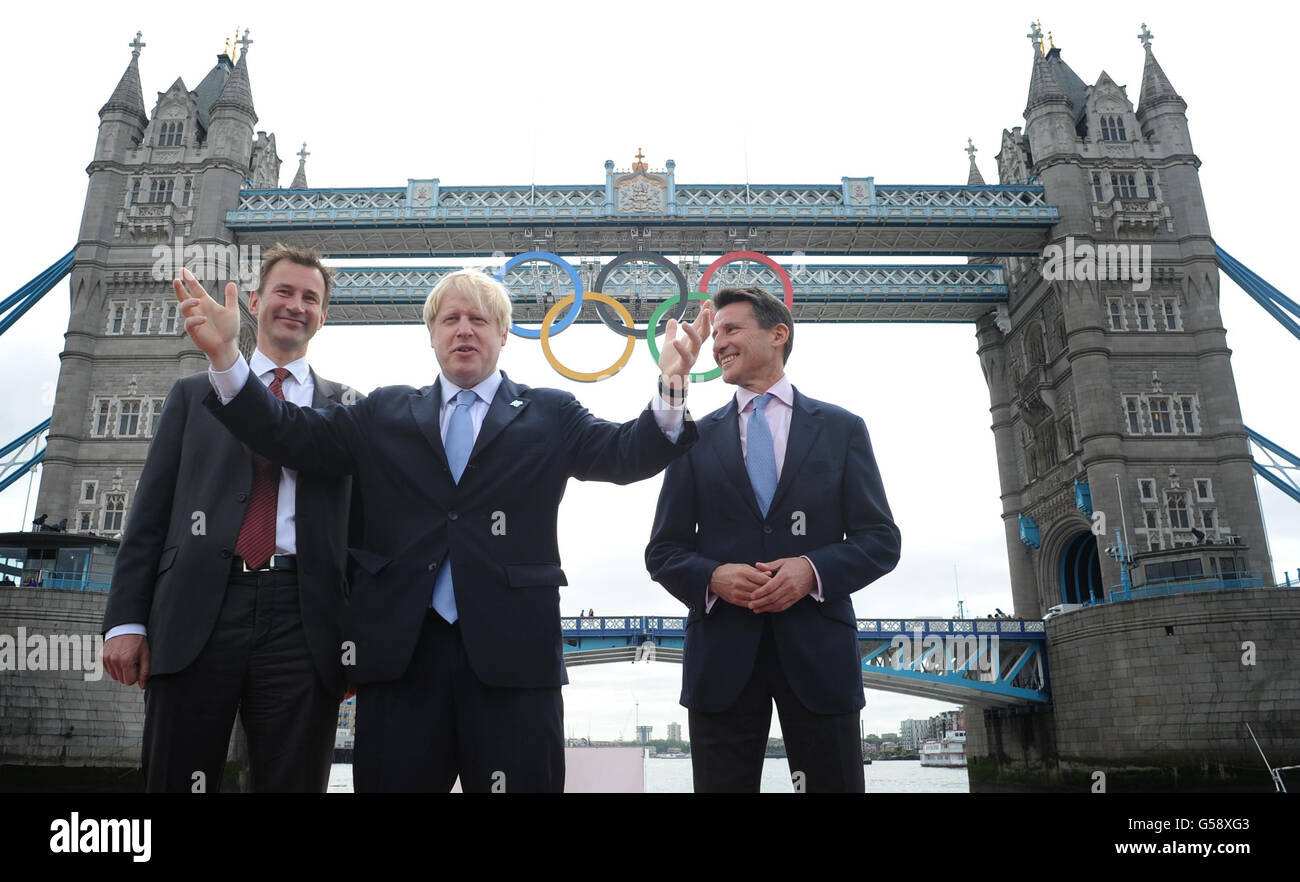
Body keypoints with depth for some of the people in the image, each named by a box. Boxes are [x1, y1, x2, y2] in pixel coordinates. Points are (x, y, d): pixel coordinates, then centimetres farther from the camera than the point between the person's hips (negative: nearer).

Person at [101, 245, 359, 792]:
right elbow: (151, 511, 11)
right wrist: (126, 620, 1)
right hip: (194, 616, 1)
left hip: (302, 624, 0)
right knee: (176, 781, 5)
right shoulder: (193, 394, 17)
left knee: (294, 781, 3)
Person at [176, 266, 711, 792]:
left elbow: (626, 454, -5)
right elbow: (294, 436, 5)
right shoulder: (385, 414, 14)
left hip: (511, 651, -1)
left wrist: (670, 387, -25)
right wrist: (224, 354, -8)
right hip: (399, 649, 2)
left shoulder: (550, 416, 8)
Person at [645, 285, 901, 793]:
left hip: (816, 649, 0)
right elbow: (663, 550, 8)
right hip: (722, 652, 1)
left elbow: (880, 540, 4)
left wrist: (813, 569, -15)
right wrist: (712, 576, -13)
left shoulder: (842, 428, 7)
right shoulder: (696, 438, 9)